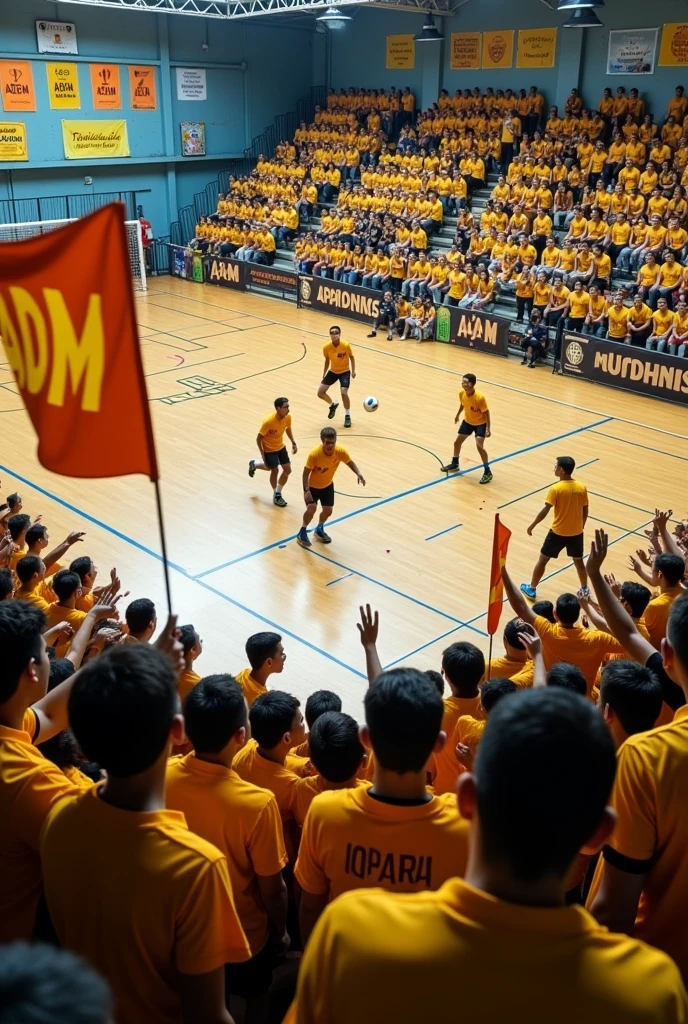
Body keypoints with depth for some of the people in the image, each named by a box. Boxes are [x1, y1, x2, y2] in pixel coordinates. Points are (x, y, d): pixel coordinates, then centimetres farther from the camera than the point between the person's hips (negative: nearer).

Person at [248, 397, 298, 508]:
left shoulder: (288, 417, -15)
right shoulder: (268, 421, -33)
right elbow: (259, 438, -21)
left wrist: (293, 443, 3)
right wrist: (263, 455, -21)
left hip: (280, 446, 6)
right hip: (269, 449, -6)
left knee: (287, 470, 4)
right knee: (275, 470, -9)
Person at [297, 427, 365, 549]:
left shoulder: (340, 451, -26)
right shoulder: (314, 454, -36)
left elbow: (350, 463, -8)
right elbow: (306, 473, -26)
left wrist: (359, 474, -27)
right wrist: (306, 491, -37)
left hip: (327, 485, 4)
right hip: (312, 486, -4)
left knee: (328, 511, 9)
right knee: (311, 508, -20)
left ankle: (319, 529, 42)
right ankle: (302, 532, 7)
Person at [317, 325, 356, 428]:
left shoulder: (346, 345, -23)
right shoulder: (326, 347, -17)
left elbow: (351, 357, -3)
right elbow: (327, 360, 2)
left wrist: (353, 371, -10)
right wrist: (323, 376, 9)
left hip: (345, 371, -3)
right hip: (333, 371, 3)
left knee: (344, 392, -21)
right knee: (320, 392, -2)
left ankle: (347, 416, 2)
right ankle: (332, 405, 30)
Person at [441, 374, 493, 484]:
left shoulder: (480, 397, -33)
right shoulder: (461, 393, -16)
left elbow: (486, 412, -22)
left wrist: (488, 428, -26)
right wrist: (458, 415, 22)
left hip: (480, 423, -6)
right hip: (467, 421, 6)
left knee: (479, 446, -18)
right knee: (457, 442, 12)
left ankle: (487, 472, -4)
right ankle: (454, 464, 38)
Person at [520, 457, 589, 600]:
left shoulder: (556, 489, -19)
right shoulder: (582, 488, -4)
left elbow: (544, 511, -18)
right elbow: (585, 512, 4)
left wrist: (532, 525, -6)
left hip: (558, 532, -4)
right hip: (576, 532, 4)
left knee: (542, 559, 12)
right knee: (578, 561, 21)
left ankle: (532, 589, 21)